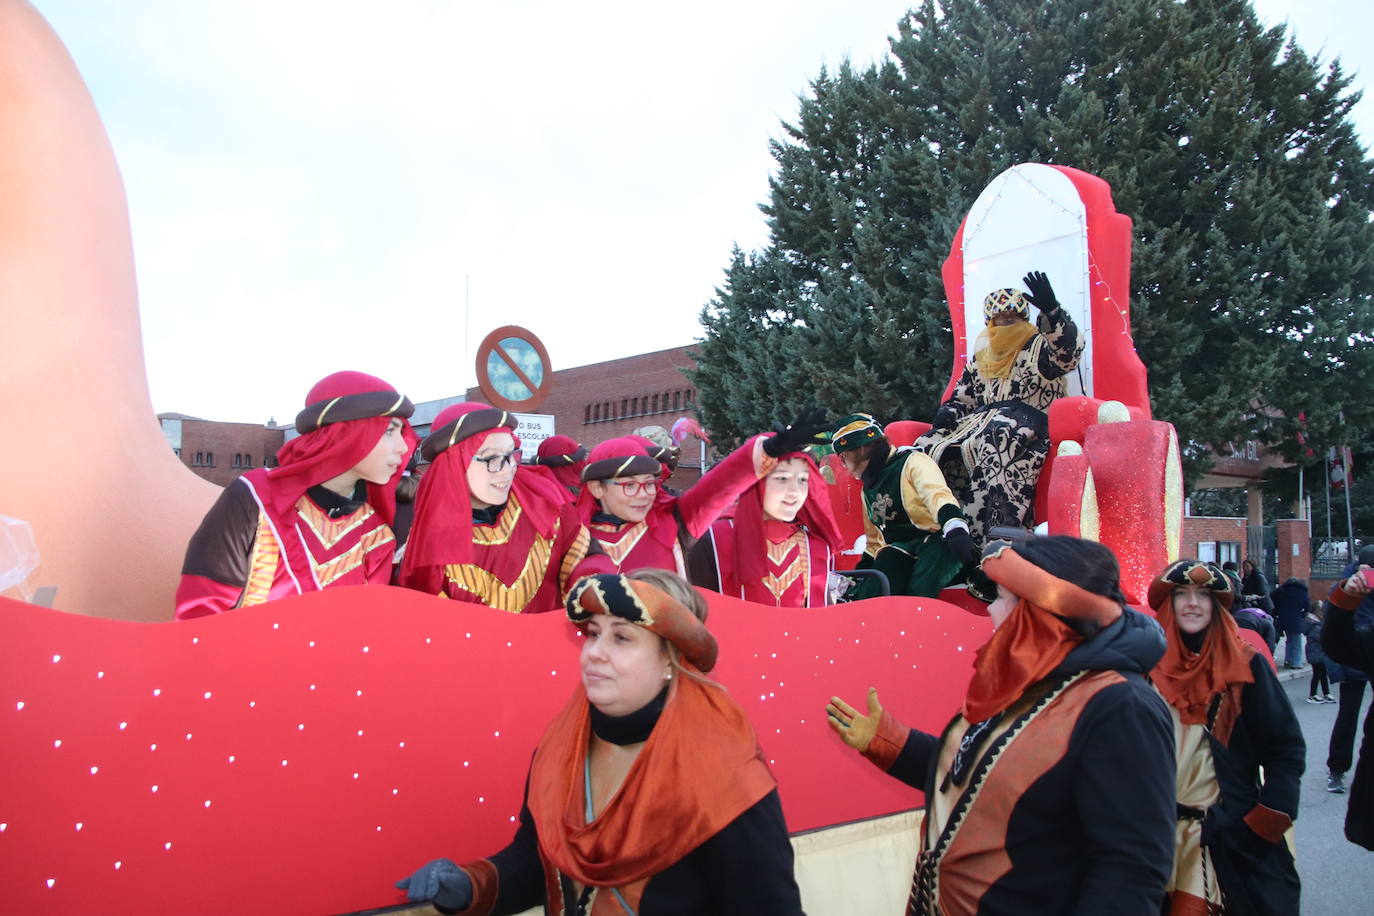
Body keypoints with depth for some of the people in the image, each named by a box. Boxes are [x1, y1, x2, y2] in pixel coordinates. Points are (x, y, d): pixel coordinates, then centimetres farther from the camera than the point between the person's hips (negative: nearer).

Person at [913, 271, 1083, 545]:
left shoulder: (1040, 347, 6)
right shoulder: (982, 357, 24)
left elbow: (1069, 351, -17)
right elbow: (963, 396, 26)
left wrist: (1052, 310, -33)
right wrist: (948, 412, 2)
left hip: (1027, 426, -6)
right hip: (981, 421, 7)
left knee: (995, 439, -40)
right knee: (932, 446, -15)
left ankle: (998, 530, -44)